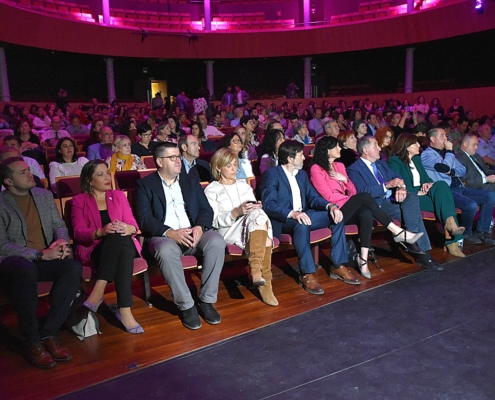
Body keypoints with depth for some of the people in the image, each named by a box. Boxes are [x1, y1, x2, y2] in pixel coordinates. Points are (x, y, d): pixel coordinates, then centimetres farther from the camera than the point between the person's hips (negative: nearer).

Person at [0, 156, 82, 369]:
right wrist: (39, 254, -23)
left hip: (44, 259, 5)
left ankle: (49, 334, -21)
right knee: (26, 269, -41)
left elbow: (59, 225, 15)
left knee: (74, 267, -28)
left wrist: (62, 240, -10)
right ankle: (31, 341, -25)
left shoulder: (45, 195, 12)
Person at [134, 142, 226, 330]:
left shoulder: (191, 182, 17)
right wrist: (170, 232, -23)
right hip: (163, 236, -3)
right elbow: (144, 218, -7)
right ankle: (186, 305, -20)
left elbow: (206, 209, 9)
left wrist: (200, 227, -14)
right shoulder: (145, 184, 5)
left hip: (193, 233, 3)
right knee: (166, 251, -37)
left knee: (217, 242, -27)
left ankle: (207, 300, -15)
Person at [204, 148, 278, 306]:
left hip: (252, 228, 5)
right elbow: (214, 221, -5)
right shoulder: (211, 190, 5)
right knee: (259, 215, -32)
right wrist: (236, 213, -20)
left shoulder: (244, 186, 23)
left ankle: (256, 268, -34)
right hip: (227, 231, -4)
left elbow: (254, 210, 16)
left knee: (258, 215, -32)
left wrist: (256, 208, -8)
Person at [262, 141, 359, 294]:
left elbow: (313, 197, 10)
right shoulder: (271, 174, -11)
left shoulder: (302, 174, 14)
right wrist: (292, 213, -37)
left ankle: (337, 266, -4)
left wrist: (330, 206, -11)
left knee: (335, 216, -8)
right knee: (301, 224, -39)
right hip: (281, 220, -8)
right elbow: (268, 205, -22)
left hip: (302, 215, 8)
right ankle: (307, 274, -30)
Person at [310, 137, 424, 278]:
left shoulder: (340, 166, 17)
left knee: (366, 214, -30)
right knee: (364, 196, -27)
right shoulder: (316, 169, -5)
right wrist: (350, 197, -4)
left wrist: (345, 180, -5)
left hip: (348, 210, 6)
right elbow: (329, 197, -11)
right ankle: (397, 232, -21)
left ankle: (363, 259, -36)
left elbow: (353, 192, 13)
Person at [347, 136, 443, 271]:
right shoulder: (354, 170, -4)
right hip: (377, 205, -7)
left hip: (393, 199, 7)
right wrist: (387, 185, -21)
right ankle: (423, 252, -16)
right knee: (412, 211, -24)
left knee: (412, 197, -24)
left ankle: (411, 240, -19)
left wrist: (401, 187, -11)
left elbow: (397, 177, 12)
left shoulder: (381, 163, 22)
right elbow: (363, 192, -17)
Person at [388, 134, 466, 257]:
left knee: (441, 184, -27)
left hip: (421, 194, 6)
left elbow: (426, 178, 19)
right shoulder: (395, 161, -1)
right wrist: (417, 192, -19)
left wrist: (428, 184, -7)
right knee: (441, 201, -28)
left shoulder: (417, 159, 23)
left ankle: (451, 223, -39)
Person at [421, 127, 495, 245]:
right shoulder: (426, 155, -5)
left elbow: (462, 170, 18)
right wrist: (449, 151, -5)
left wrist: (451, 172, -4)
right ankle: (466, 233, -1)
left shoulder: (446, 152, 22)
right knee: (471, 205, -30)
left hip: (460, 188, 9)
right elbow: (446, 168, -20)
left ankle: (482, 231, 3)